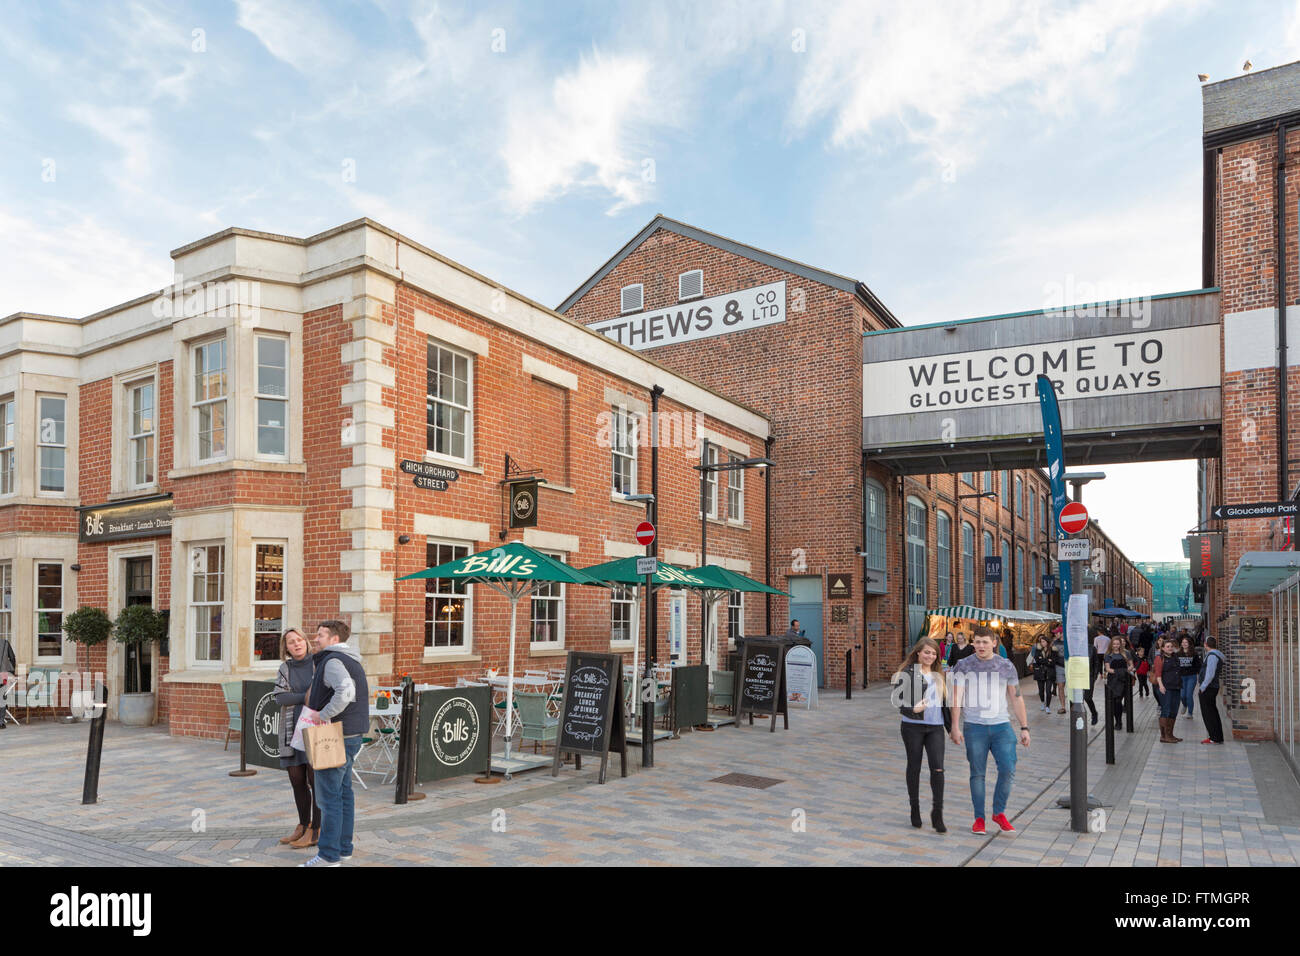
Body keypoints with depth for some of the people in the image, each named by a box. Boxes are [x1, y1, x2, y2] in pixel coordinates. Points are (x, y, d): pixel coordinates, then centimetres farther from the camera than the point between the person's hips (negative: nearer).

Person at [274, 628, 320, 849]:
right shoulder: (285, 669, 8)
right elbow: (280, 697, -5)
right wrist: (307, 697, -16)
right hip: (293, 730, 4)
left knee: (315, 779, -4)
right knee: (297, 780, 8)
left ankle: (315, 831, 4)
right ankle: (303, 826, 23)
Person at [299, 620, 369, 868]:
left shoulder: (333, 661, -15)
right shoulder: (352, 661, 16)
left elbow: (345, 691, -33)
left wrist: (325, 715, -24)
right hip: (352, 735, 10)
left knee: (329, 795, -5)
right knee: (343, 792, 14)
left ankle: (329, 855, -1)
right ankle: (344, 847, 21)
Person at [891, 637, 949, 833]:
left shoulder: (937, 675, 15)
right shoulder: (907, 673, -5)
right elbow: (897, 697, -13)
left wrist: (951, 725, 20)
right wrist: (912, 709, -29)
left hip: (935, 727, 4)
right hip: (913, 726, -4)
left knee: (937, 767, -7)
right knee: (914, 767, 7)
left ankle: (937, 813, -1)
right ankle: (915, 809, 22)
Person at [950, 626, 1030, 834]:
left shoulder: (1006, 666, 6)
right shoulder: (964, 666, 1)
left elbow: (1016, 698, 11)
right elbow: (956, 698, -1)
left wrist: (1024, 727, 7)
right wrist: (955, 727, -8)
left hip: (1001, 725, 1)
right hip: (975, 726, -1)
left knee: (1008, 770, -7)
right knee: (977, 774, 3)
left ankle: (999, 812, 13)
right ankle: (979, 818, 14)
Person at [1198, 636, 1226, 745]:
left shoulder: (1212, 655, -17)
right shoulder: (1214, 654, 15)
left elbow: (1210, 674, -23)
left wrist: (1202, 687, -18)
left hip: (1208, 688, -10)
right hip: (1213, 687, 10)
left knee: (1208, 713, -4)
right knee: (1212, 712, 15)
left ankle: (1215, 738, -1)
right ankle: (1217, 737, 20)